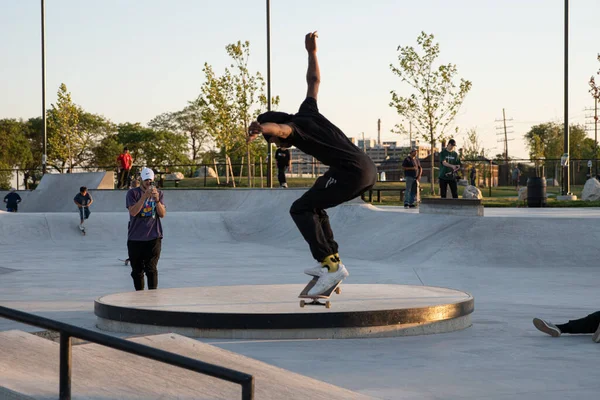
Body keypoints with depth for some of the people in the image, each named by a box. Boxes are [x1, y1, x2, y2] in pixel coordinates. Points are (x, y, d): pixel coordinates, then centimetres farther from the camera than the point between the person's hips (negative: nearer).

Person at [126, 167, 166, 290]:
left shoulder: (158, 193, 9)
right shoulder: (133, 193, 2)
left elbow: (162, 214, 1)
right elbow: (133, 212, -13)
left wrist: (157, 200, -15)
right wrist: (145, 196, -20)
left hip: (153, 237, 0)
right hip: (135, 238, 0)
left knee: (151, 269, -8)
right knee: (137, 270, 7)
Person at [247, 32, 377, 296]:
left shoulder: (293, 127, -4)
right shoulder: (306, 112, 20)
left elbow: (280, 128, -31)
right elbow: (314, 81, 35)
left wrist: (261, 127, -52)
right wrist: (312, 51, 47)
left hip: (351, 172, -10)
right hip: (368, 170, 10)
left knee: (300, 209, -7)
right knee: (313, 205, 23)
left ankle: (330, 265, -18)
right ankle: (332, 261, 17)